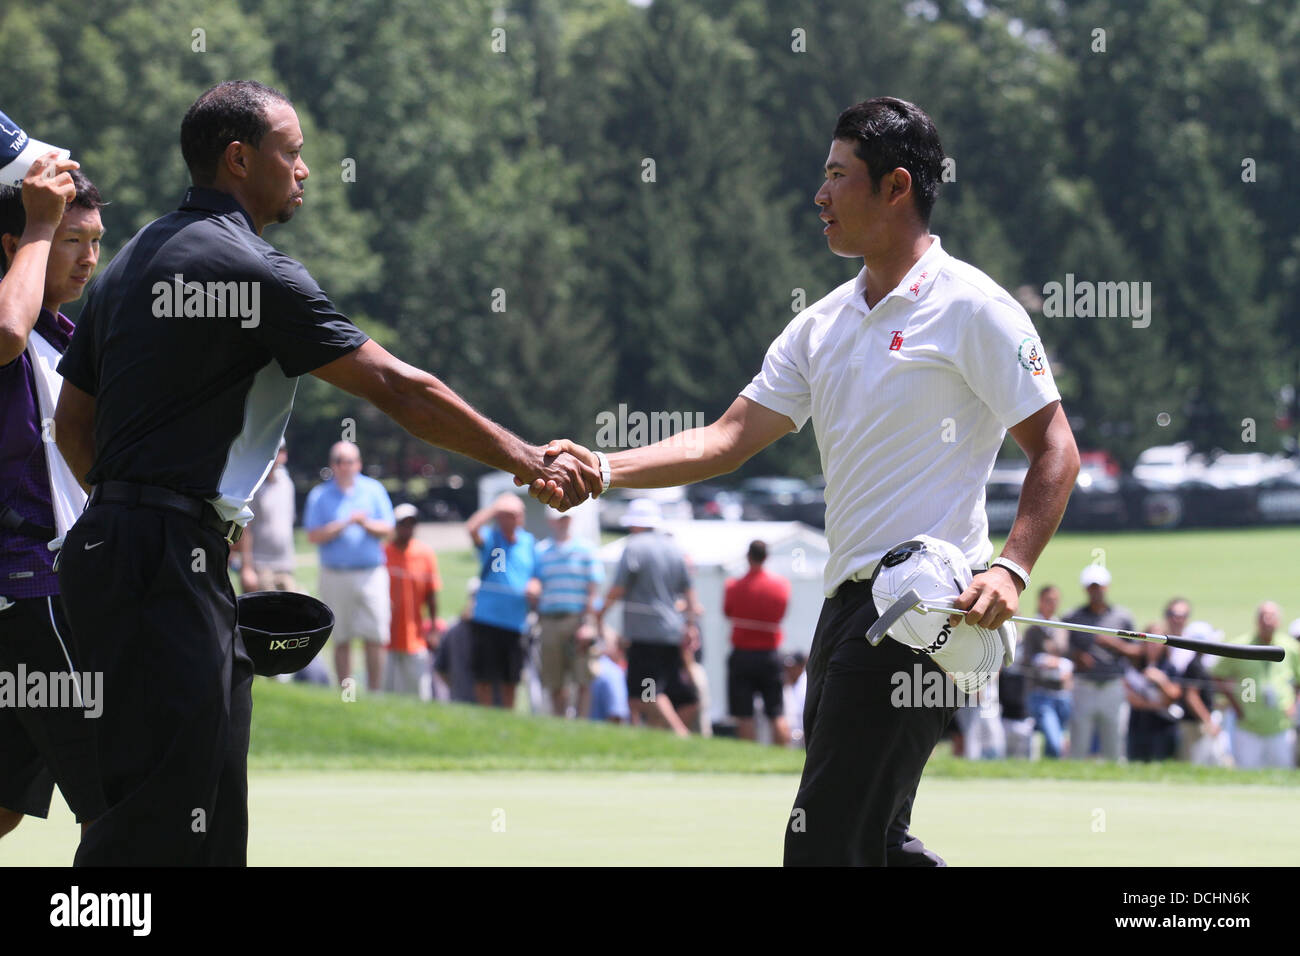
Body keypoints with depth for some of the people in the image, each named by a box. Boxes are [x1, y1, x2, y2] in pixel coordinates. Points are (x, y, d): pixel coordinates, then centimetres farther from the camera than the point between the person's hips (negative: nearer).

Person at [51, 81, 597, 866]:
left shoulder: (136, 260, 16)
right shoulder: (254, 271, -11)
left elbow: (73, 423, 20)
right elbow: (398, 389, -12)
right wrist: (531, 462, -8)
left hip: (113, 542, 10)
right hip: (171, 558, -10)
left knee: (210, 817, 11)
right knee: (164, 811, -12)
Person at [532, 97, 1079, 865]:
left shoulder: (970, 307, -6)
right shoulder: (824, 324, 17)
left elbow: (1055, 450, -7)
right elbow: (728, 440, 14)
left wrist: (1010, 570, -21)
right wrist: (602, 469, 1)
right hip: (848, 601, 9)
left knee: (828, 842, -14)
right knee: (872, 843, 10)